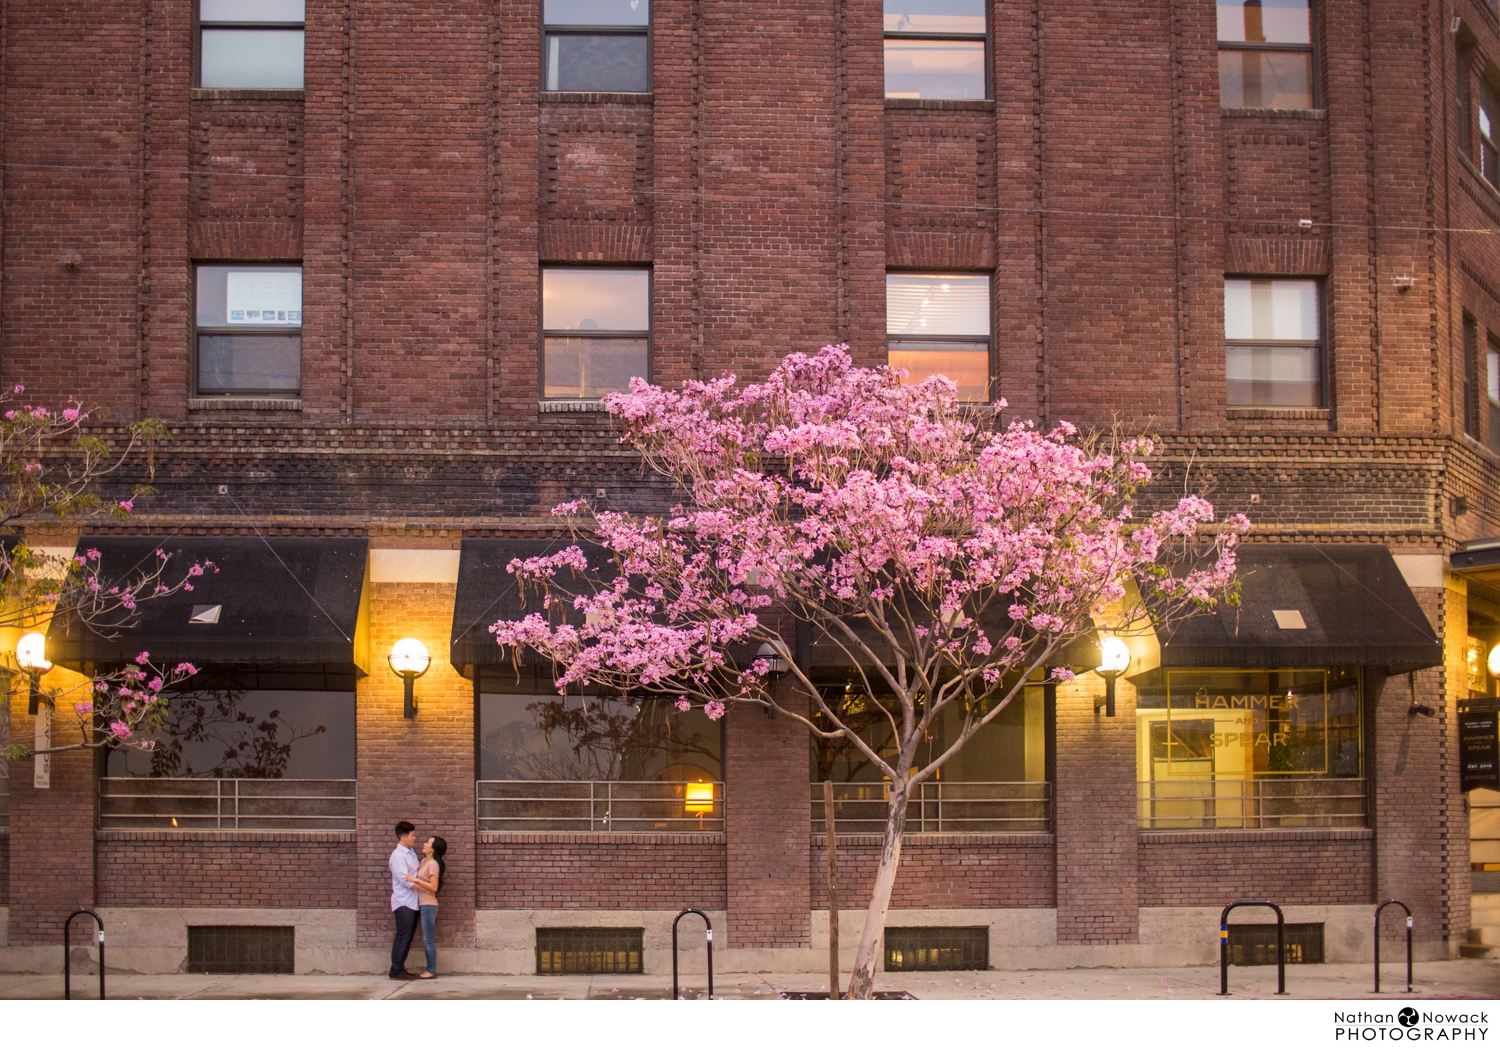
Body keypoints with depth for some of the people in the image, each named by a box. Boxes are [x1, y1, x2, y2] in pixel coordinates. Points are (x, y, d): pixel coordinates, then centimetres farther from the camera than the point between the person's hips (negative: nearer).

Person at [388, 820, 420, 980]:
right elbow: (405, 880, -19)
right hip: (403, 902, -9)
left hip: (413, 903, 9)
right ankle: (396, 971, -4)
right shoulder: (398, 856, -14)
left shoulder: (411, 853, 14)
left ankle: (400, 969, 15)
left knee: (408, 937, 10)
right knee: (402, 937, -8)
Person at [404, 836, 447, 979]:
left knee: (429, 940, -5)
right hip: (423, 905, 9)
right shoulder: (424, 861, 13)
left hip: (429, 906, -9)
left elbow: (433, 887, -20)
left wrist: (416, 880, -23)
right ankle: (430, 969, 15)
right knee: (427, 940, 11)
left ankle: (432, 970, 0)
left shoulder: (433, 864, -13)